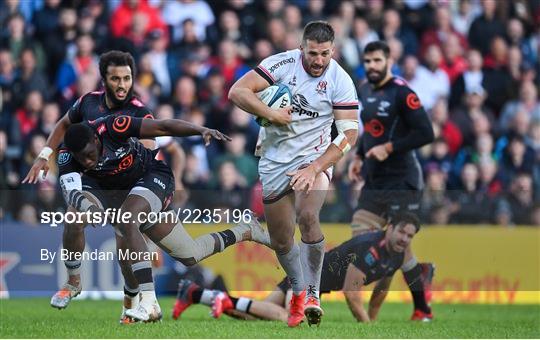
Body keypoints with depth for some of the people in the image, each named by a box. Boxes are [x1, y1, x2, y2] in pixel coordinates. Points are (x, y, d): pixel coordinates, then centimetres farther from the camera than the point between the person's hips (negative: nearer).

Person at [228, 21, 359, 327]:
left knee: (307, 217, -29)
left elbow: (349, 134, -13)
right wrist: (271, 114, -23)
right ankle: (299, 292, 34)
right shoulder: (282, 63, -11)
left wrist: (314, 169, -22)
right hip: (275, 162, 2)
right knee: (281, 241, 7)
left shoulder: (341, 81, -12)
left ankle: (312, 293, -14)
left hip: (315, 159, -2)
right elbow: (237, 91, -12)